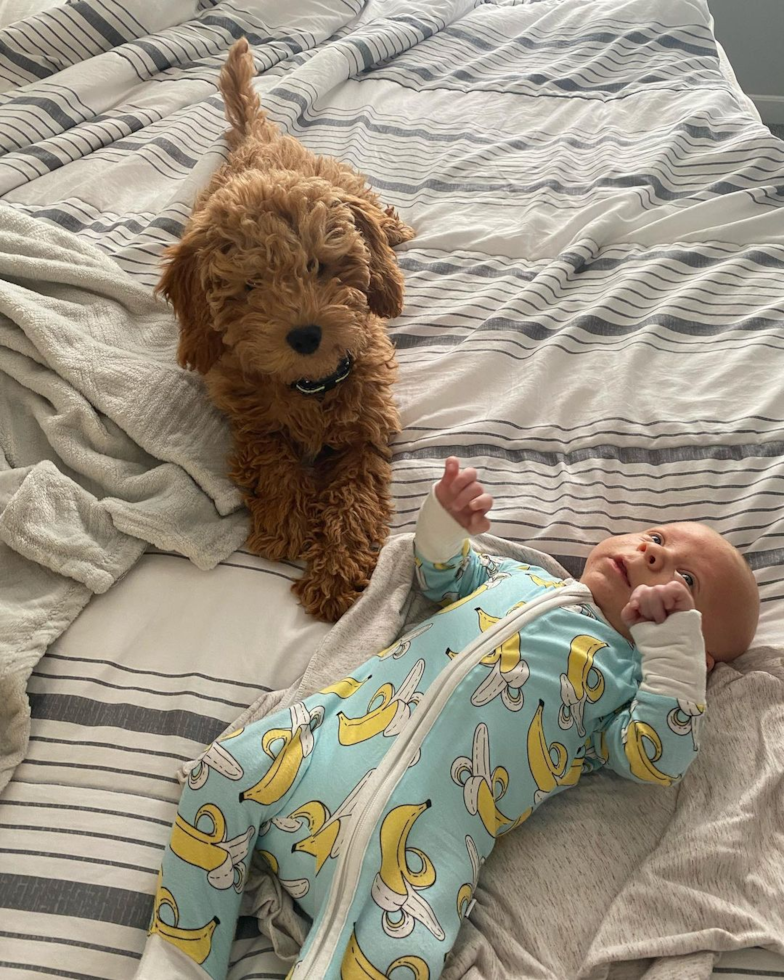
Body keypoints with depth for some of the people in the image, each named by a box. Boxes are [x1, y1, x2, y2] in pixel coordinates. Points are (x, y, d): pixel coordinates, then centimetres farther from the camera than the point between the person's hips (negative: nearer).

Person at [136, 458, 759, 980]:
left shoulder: (633, 674, 11)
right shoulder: (521, 576, 23)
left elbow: (663, 758, -6)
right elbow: (442, 574, 36)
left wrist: (673, 631, -5)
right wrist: (448, 524, 14)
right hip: (342, 731, 5)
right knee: (227, 772, -9)